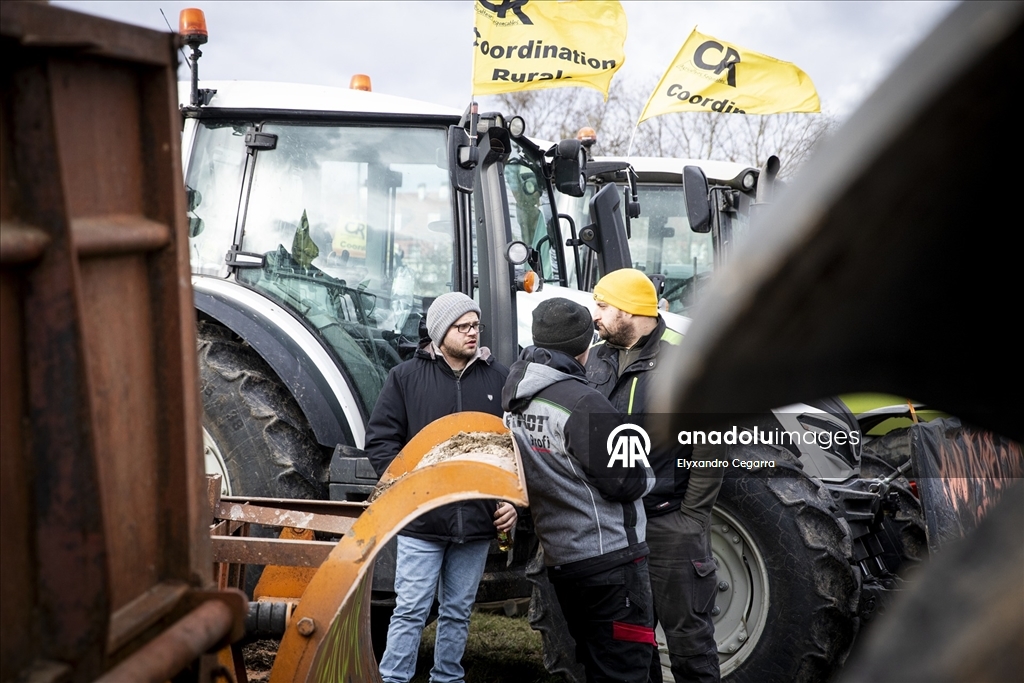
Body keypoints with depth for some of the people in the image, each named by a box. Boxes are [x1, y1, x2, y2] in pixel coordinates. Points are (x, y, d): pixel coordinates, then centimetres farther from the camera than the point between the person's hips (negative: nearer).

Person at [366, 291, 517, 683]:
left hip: (478, 521, 3)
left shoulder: (499, 379, 5)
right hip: (422, 520, -2)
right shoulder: (406, 377, 0)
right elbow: (380, 438, 1)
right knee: (411, 611, 0)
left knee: (458, 612, 13)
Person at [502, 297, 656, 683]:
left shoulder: (515, 399, 6)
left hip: (559, 559, 9)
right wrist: (647, 475, 3)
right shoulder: (582, 404, -20)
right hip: (609, 556, -8)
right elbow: (624, 482, -16)